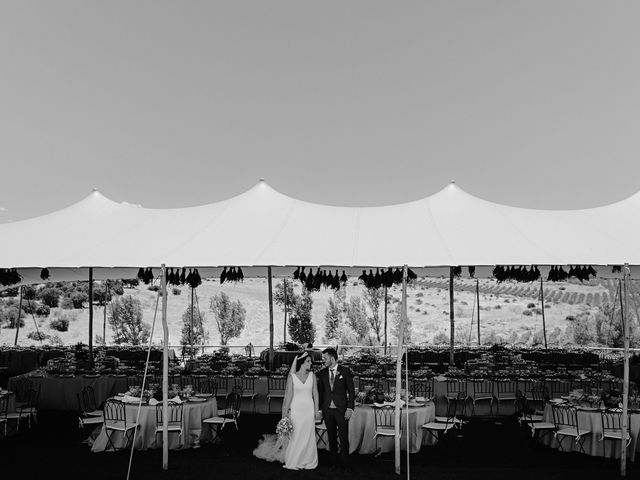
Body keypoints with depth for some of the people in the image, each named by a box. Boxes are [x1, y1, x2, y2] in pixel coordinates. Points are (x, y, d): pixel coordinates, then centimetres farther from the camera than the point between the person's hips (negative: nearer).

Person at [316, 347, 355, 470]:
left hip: (341, 409, -3)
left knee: (343, 437, -5)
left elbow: (351, 391, -1)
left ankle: (345, 463, 4)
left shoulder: (345, 371, -2)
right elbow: (320, 392, 12)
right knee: (332, 437, 7)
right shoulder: (322, 373, 7)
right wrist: (319, 409, 5)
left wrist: (350, 408, -9)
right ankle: (334, 462, 16)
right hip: (327, 410, 3)